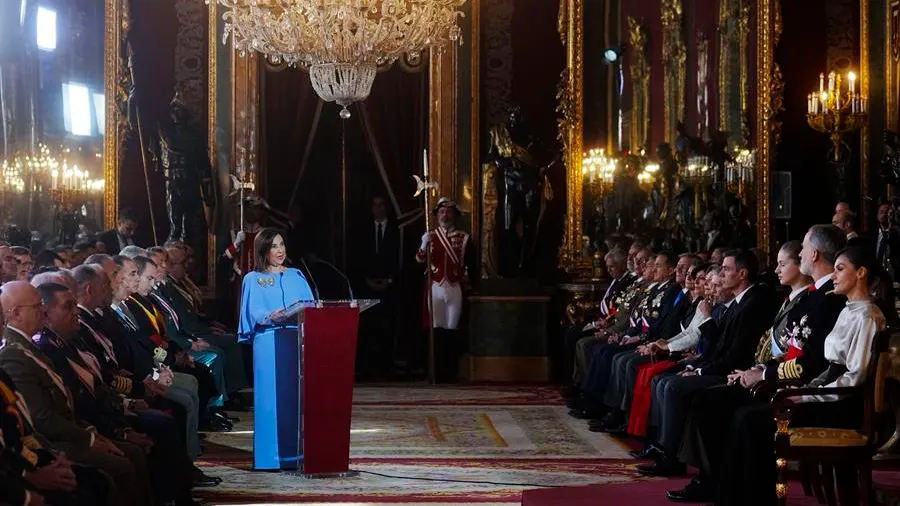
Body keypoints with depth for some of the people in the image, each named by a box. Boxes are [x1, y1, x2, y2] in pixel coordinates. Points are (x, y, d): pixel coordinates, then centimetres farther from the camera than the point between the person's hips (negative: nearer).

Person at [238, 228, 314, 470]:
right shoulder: (253, 280, 8)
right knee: (271, 397, -7)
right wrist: (272, 316, -25)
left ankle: (297, 453, 3)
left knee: (298, 396, -1)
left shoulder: (296, 277, 18)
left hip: (297, 342, 3)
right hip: (268, 344, -3)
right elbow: (254, 314, -5)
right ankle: (271, 455, -5)